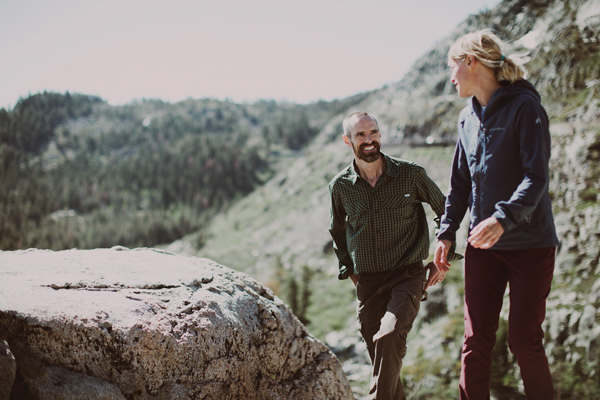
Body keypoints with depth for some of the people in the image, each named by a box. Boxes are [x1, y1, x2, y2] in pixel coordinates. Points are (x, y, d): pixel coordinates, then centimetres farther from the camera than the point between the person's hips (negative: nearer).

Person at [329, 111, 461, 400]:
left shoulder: (410, 175, -6)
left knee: (389, 337, -25)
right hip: (368, 282, 3)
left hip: (408, 276, -3)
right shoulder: (340, 186, 1)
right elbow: (338, 229, 21)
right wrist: (347, 268, 16)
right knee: (380, 355, 6)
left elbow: (445, 210, 9)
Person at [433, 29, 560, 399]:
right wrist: (446, 233, 10)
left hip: (530, 243, -6)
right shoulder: (469, 117, 11)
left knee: (524, 340, 0)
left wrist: (502, 218, -32)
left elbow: (536, 177, -19)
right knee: (476, 340, 3)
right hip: (482, 245, 6)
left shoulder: (525, 107, -10)